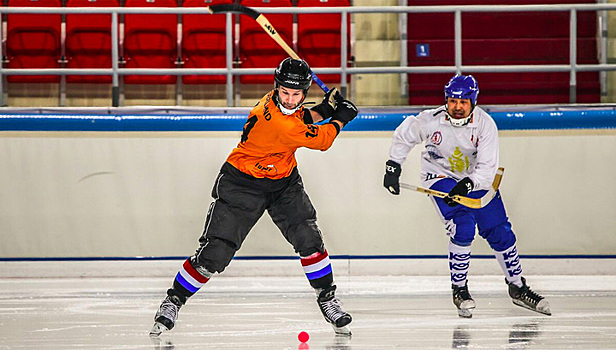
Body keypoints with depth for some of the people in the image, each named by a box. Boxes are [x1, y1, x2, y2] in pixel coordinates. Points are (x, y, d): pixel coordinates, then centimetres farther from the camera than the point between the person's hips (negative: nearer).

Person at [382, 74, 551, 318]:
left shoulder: (484, 123, -22)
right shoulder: (431, 120, -23)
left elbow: (488, 167, -25)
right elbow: (404, 135, -3)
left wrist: (467, 186, -41)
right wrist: (393, 166, -4)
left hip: (476, 178, 2)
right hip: (440, 177, -2)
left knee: (499, 232, 2)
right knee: (462, 229, -22)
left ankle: (518, 288, 19)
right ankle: (459, 289, -5)